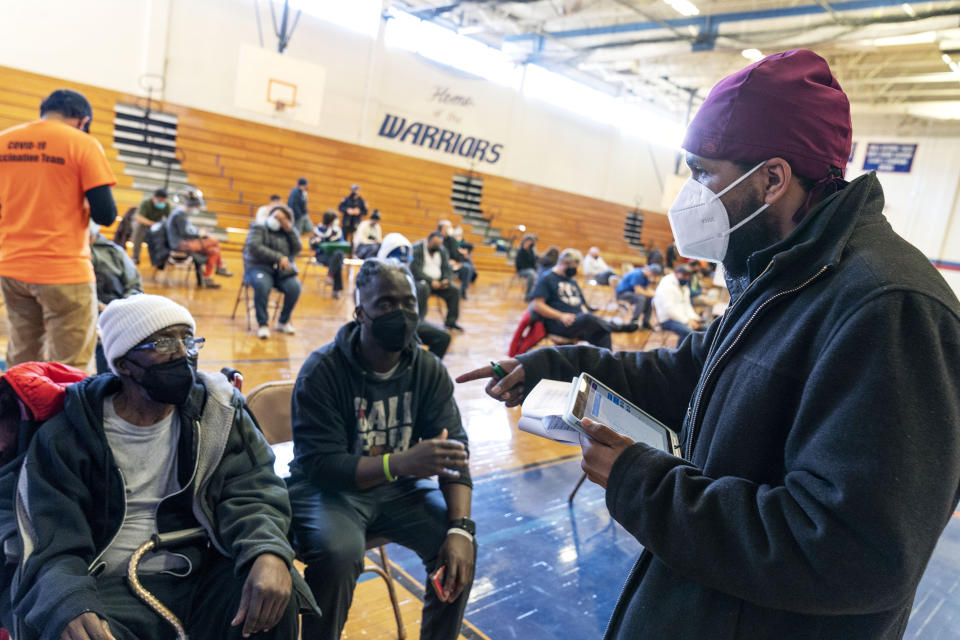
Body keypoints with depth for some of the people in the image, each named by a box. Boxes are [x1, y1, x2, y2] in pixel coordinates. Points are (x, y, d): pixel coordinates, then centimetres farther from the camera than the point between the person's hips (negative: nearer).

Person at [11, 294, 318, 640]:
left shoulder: (218, 413, 2)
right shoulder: (65, 438, -1)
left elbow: (249, 494, -7)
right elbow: (54, 547, -7)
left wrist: (269, 553, -30)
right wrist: (70, 606, -31)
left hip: (198, 578, 1)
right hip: (108, 590, -1)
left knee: (277, 592, -27)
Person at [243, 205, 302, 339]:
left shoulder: (288, 232, 14)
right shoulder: (258, 228, 5)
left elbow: (297, 249, 0)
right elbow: (254, 247, -12)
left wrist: (290, 230, -6)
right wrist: (278, 257, -17)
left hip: (282, 271, 3)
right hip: (259, 268, -3)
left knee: (295, 287, -27)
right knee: (262, 284, -37)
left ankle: (283, 321, -5)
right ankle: (262, 323, -23)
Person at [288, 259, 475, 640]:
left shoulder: (429, 371, -6)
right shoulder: (323, 371, -18)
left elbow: (455, 453, -10)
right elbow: (320, 466, -24)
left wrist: (460, 527, -26)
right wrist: (402, 461, -39)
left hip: (398, 487, 4)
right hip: (328, 487, -3)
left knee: (460, 548, -16)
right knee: (339, 552, -32)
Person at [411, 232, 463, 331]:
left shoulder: (442, 251, 9)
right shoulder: (417, 249, -9)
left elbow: (447, 269, 6)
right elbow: (416, 270, -18)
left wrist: (446, 280, -17)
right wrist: (431, 281, -27)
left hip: (437, 281, 6)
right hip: (420, 280, -5)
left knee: (454, 291, -14)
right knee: (424, 288, -39)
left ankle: (451, 321, -5)